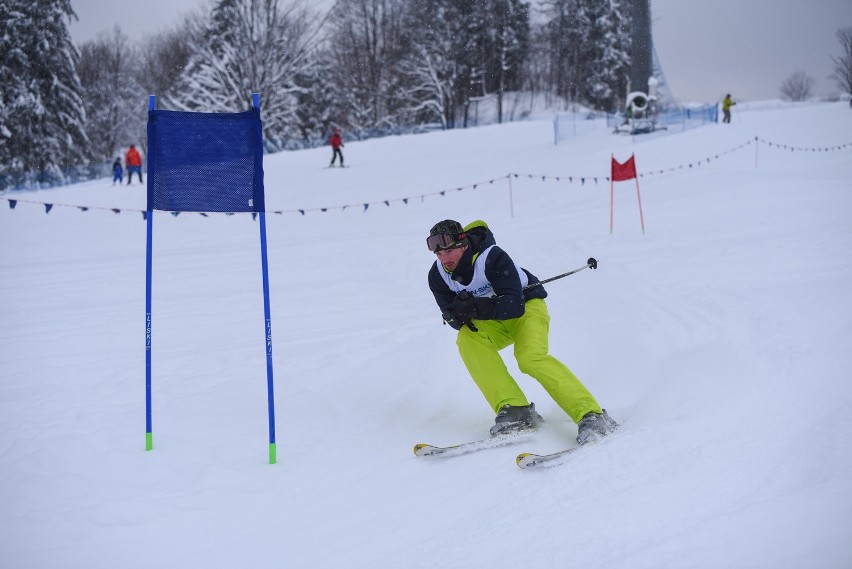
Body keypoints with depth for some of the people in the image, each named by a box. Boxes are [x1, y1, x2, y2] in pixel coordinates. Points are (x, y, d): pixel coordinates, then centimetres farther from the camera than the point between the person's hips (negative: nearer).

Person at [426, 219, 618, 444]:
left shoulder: (492, 258, -29)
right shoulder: (438, 276, -12)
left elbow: (514, 306, -34)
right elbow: (454, 317, -9)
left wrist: (475, 307, -46)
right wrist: (461, 315, -33)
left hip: (527, 306, -5)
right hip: (494, 322, 5)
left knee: (530, 357, -32)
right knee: (467, 339, -27)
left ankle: (591, 415, -34)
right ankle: (514, 410, -30)